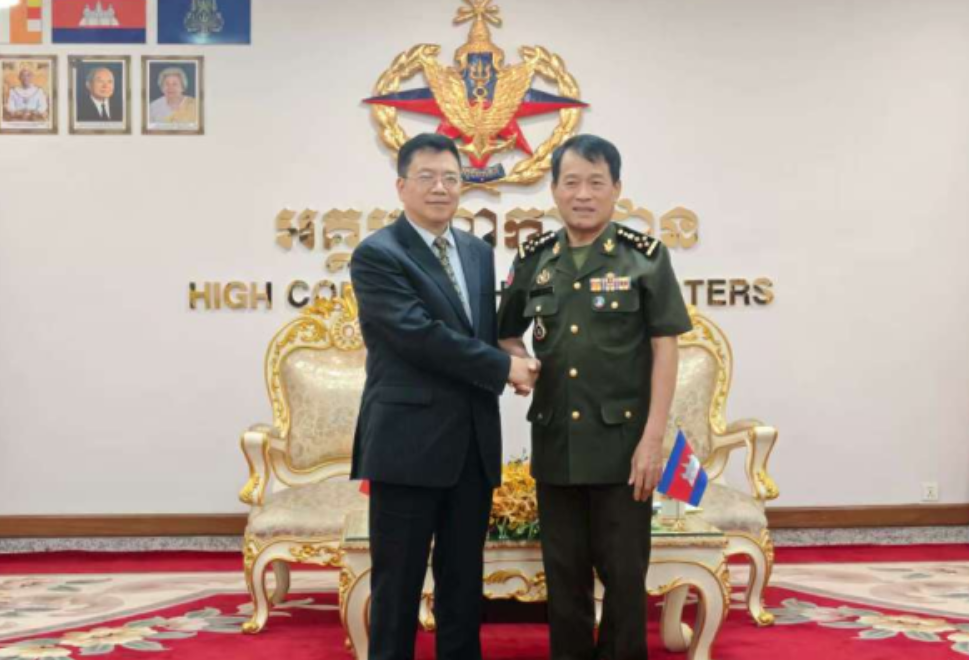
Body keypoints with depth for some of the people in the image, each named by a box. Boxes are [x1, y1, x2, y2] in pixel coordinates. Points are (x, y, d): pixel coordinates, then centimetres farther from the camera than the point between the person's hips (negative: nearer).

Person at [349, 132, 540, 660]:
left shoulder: (478, 252, 14)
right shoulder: (376, 255, -8)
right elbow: (418, 334, -18)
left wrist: (506, 367, -5)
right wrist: (504, 367, -12)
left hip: (473, 442, 6)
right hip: (408, 441, -6)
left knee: (463, 579, 14)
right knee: (398, 582, 4)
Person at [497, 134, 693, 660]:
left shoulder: (646, 257, -4)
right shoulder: (533, 258, 5)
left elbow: (664, 348, -6)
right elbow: (505, 331, 17)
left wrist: (653, 438, -12)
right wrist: (516, 359, -6)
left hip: (622, 441, -3)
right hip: (555, 442, 3)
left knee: (623, 572, 6)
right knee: (563, 571, 13)